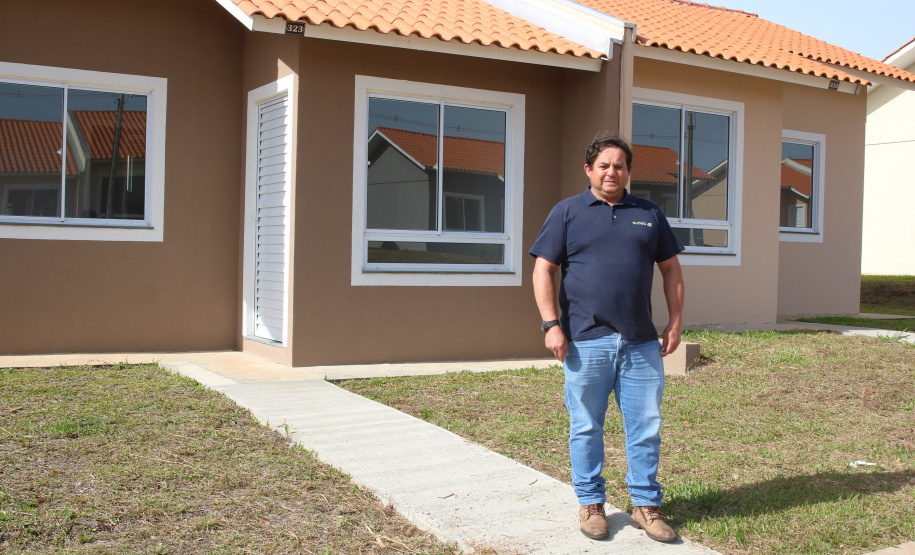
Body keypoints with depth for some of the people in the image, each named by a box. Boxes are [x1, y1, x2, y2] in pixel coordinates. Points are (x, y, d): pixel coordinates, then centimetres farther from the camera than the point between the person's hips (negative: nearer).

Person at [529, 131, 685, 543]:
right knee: (586, 427, 6)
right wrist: (551, 324, -8)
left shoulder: (649, 214, 14)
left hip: (641, 342, 3)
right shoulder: (567, 212, 6)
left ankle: (646, 505, 19)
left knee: (646, 427, 6)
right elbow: (543, 269, 1)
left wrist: (675, 323, 9)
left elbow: (671, 269, 17)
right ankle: (591, 504, 20)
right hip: (586, 342, -2)